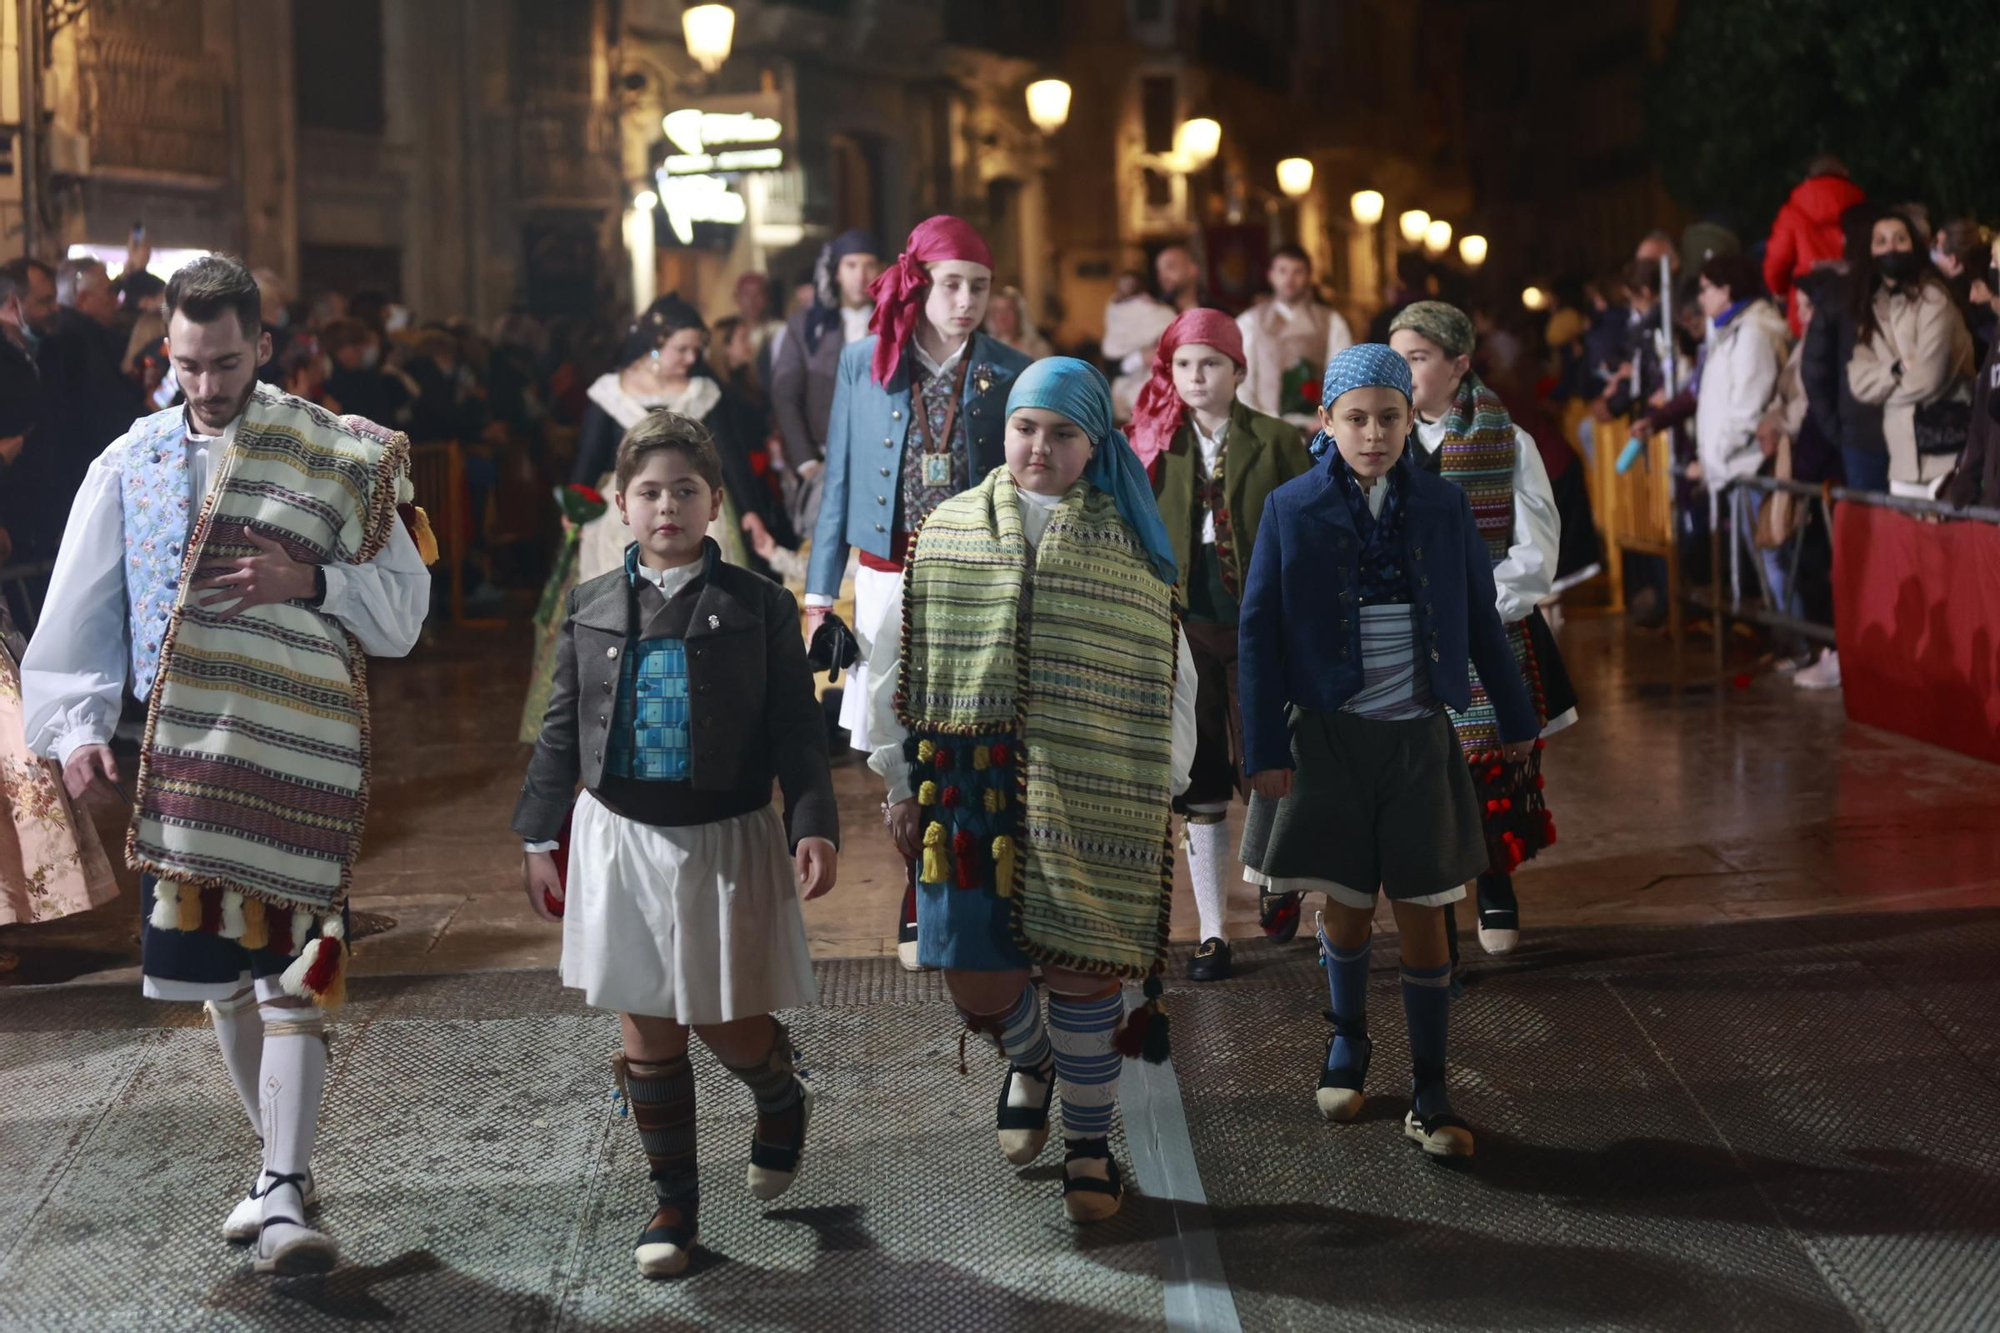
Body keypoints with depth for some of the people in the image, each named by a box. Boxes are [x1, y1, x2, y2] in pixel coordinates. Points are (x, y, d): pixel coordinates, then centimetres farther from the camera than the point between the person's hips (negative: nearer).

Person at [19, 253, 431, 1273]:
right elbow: (79, 609, 6)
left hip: (302, 750, -3)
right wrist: (75, 726, -6)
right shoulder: (132, 463, 7)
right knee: (218, 974, 11)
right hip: (183, 757, 4)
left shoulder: (341, 459, 0)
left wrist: (312, 582, -16)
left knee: (290, 973, -9)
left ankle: (283, 1197, -7)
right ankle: (284, 1162, 28)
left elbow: (404, 608, 1)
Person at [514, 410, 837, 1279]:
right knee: (647, 1031, 7)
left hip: (725, 842, -2)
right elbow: (562, 733, 10)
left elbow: (796, 732, -4)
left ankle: (783, 1103, 36)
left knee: (730, 1026, 1)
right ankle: (672, 1201, 20)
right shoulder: (592, 609, 4)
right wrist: (538, 838, 9)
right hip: (621, 842, 3)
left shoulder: (759, 606, -4)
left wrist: (813, 827, -15)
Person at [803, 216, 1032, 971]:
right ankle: (923, 900, 18)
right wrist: (819, 595, 3)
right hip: (889, 582, 1)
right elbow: (839, 482, 6)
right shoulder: (864, 364, 2)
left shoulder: (1009, 373, 1)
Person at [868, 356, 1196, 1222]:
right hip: (971, 787, 1)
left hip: (1087, 795, -1)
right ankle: (1030, 1060, 39)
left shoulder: (1128, 541, 3)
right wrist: (901, 783, 8)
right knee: (976, 982, 3)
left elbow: (1167, 676, 6)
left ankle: (1088, 1144, 21)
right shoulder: (948, 532, 6)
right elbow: (904, 661, 9)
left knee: (1082, 970, 1)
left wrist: (1158, 790, 3)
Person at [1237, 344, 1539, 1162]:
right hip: (1329, 736, -1)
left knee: (1422, 914, 1)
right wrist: (1264, 749, -7)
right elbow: (1261, 632, -3)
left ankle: (1429, 1095, 9)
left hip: (1418, 736, 1)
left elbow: (1481, 621, 9)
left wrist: (1514, 718, 14)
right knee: (1346, 908, 8)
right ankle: (1347, 1043, 35)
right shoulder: (1293, 510, -4)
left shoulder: (1443, 508, 1)